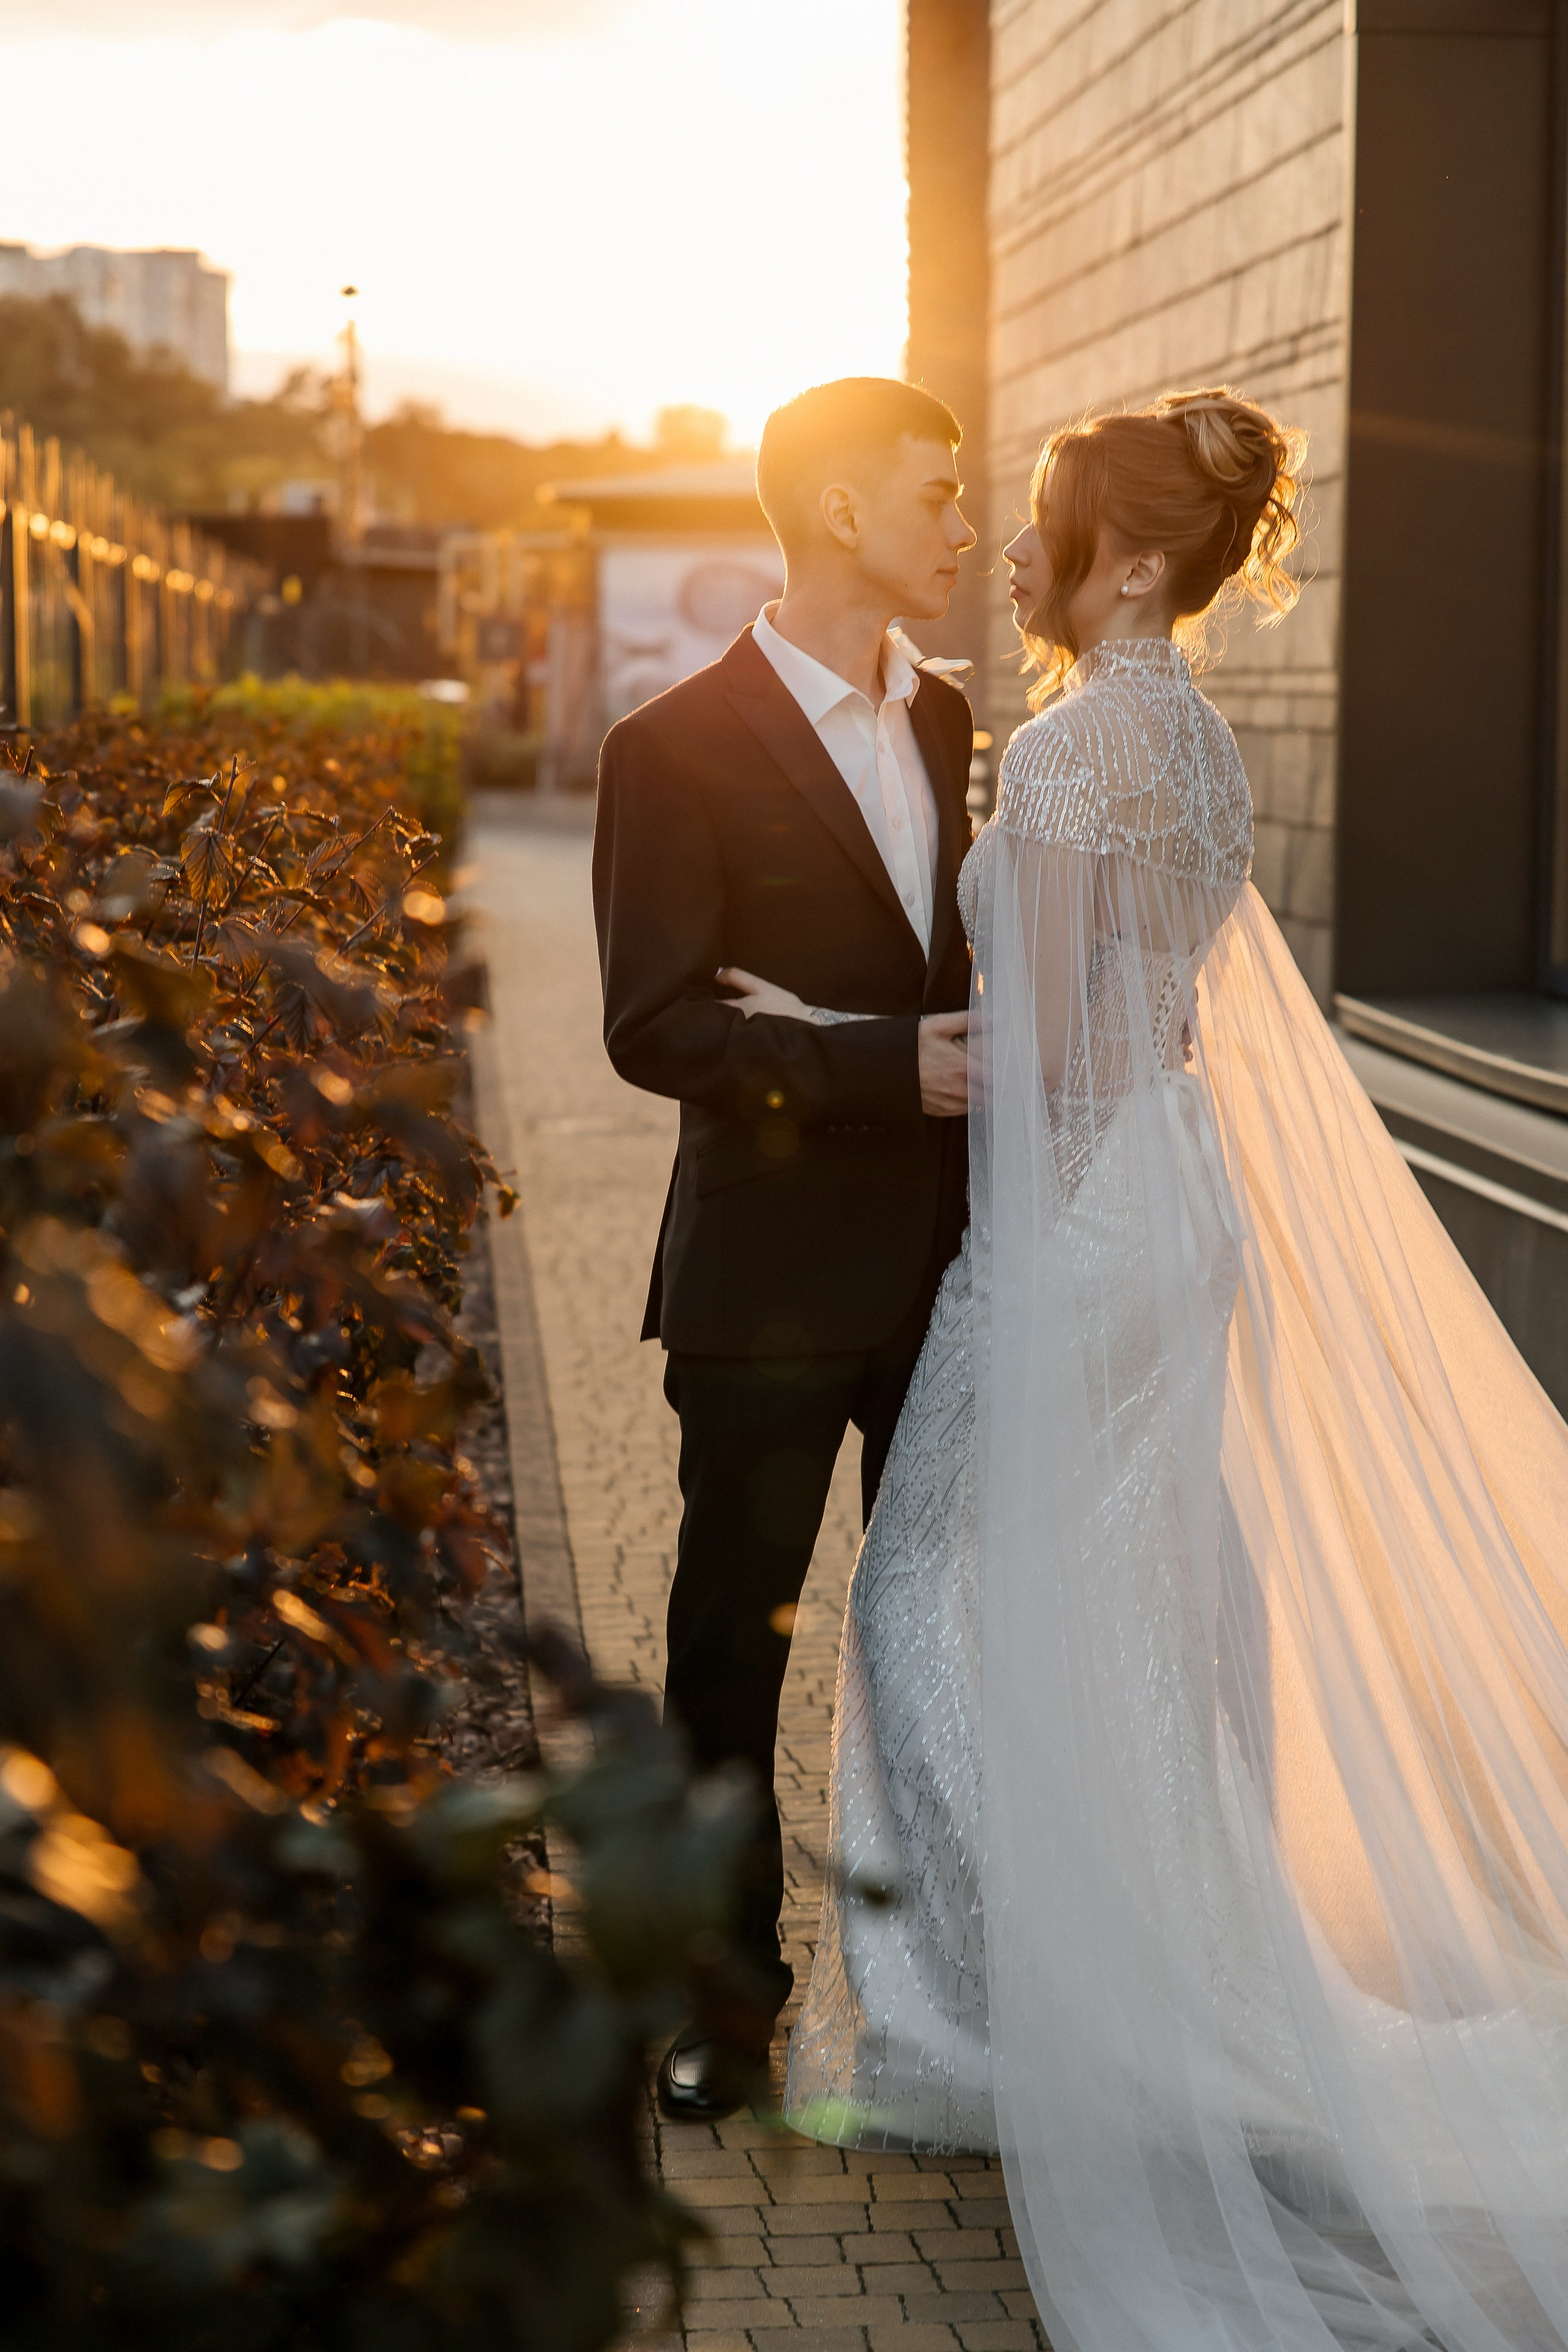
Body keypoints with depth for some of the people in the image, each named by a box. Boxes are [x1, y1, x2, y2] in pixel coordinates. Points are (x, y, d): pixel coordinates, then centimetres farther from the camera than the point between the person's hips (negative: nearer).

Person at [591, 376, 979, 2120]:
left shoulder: (946, 723, 10)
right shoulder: (681, 749, -11)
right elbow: (653, 1027, -16)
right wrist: (891, 1064, -23)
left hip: (945, 1258, 6)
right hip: (775, 1274, -6)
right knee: (732, 1646, 7)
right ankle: (728, 1986, 22)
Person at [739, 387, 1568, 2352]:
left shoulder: (1071, 752, -19)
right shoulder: (1192, 739, 10)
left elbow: (1037, 1060, -19)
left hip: (1077, 1219, -9)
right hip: (1175, 1197, 9)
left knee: (948, 1593, 2)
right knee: (1143, 1610, 17)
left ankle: (979, 2020, 11)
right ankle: (1164, 1993, 29)